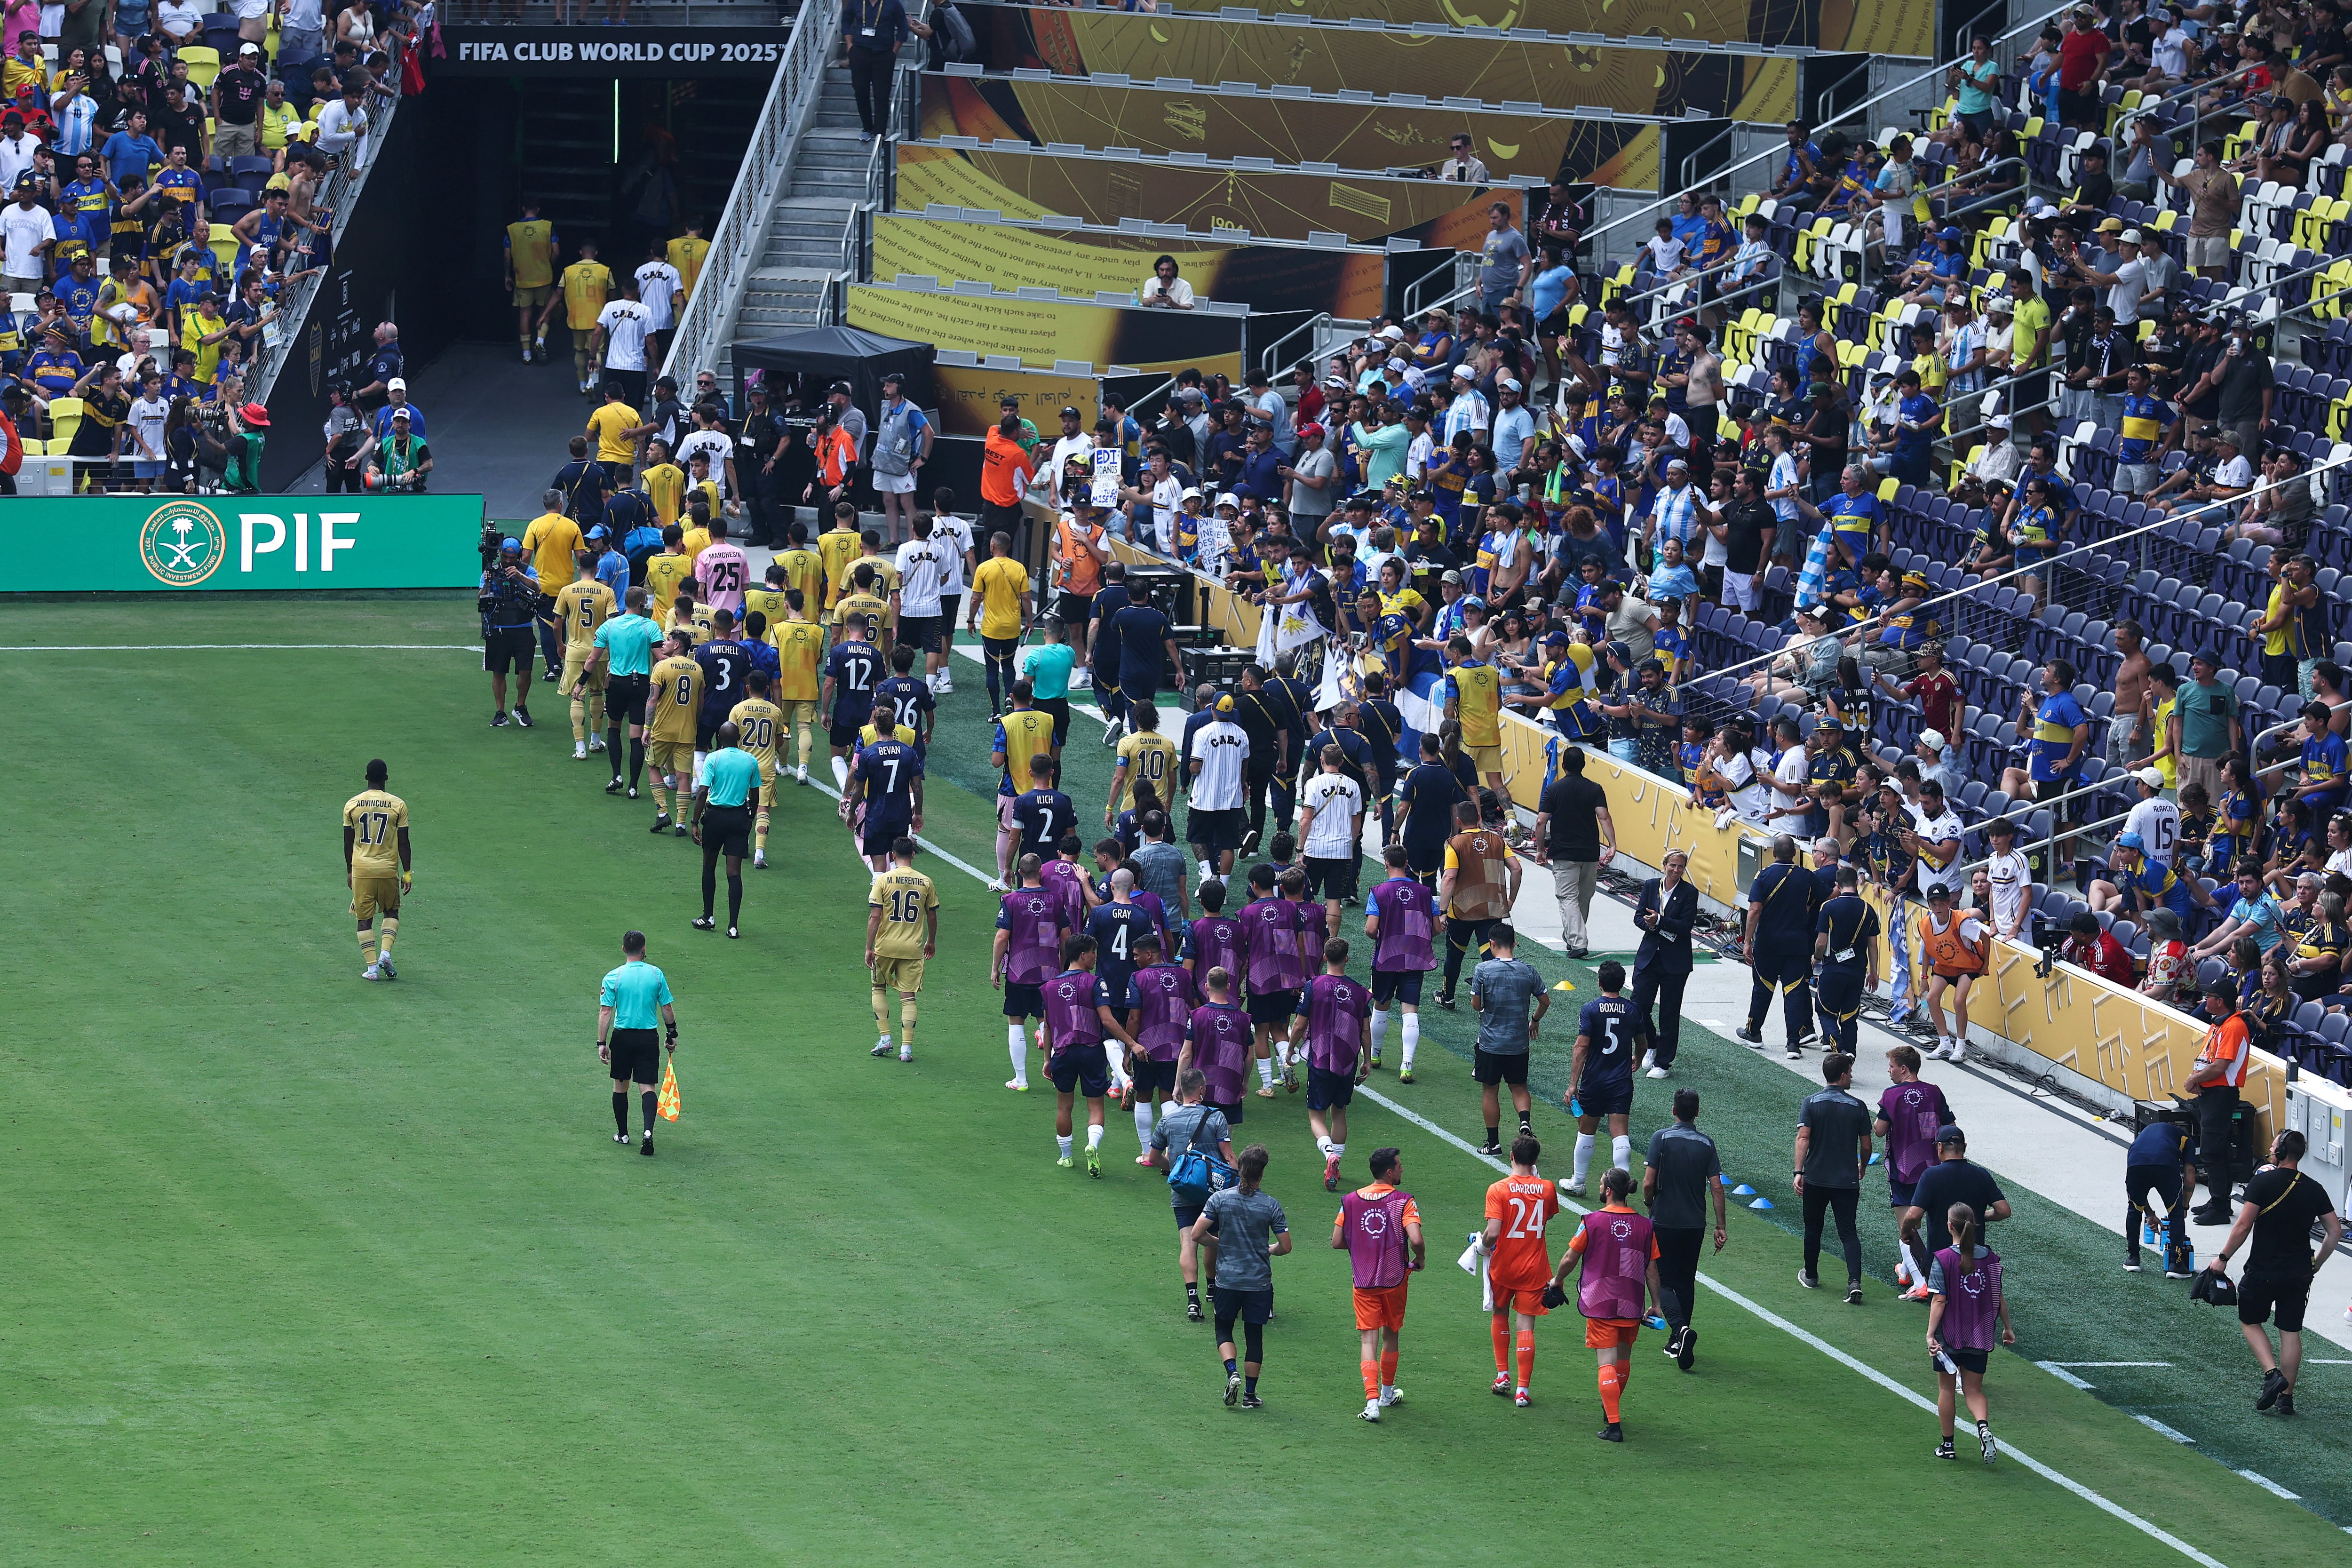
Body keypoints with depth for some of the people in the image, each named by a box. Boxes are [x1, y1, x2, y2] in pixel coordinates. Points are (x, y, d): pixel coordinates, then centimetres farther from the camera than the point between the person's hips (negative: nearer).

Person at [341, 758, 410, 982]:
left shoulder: (352, 805, -2)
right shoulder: (398, 805, -6)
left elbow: (348, 843, 4)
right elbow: (403, 843, -4)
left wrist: (349, 872, 15)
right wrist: (407, 873, 4)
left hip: (361, 870, 0)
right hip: (389, 869, 0)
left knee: (364, 919, 8)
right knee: (392, 912, 19)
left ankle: (372, 967, 2)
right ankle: (385, 953, -1)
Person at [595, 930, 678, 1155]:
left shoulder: (613, 978, -6)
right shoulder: (656, 975, -2)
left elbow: (605, 1012, -8)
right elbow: (667, 1009, 3)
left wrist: (602, 1043, -3)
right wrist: (672, 1035, 16)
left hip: (622, 1035, -1)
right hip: (648, 1036, 1)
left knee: (621, 1086, 15)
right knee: (647, 1087, 0)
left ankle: (622, 1134, 23)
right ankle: (648, 1131, -20)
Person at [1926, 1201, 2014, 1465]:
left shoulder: (1943, 1259, -13)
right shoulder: (1989, 1257, -2)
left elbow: (1939, 1300, -16)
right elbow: (1999, 1297, 4)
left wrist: (1931, 1334, -14)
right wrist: (2007, 1328, 17)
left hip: (1949, 1336, -3)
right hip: (1980, 1336, 3)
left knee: (1947, 1388, 14)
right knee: (1973, 1390, 12)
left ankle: (1948, 1445, 21)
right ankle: (1983, 1426, -18)